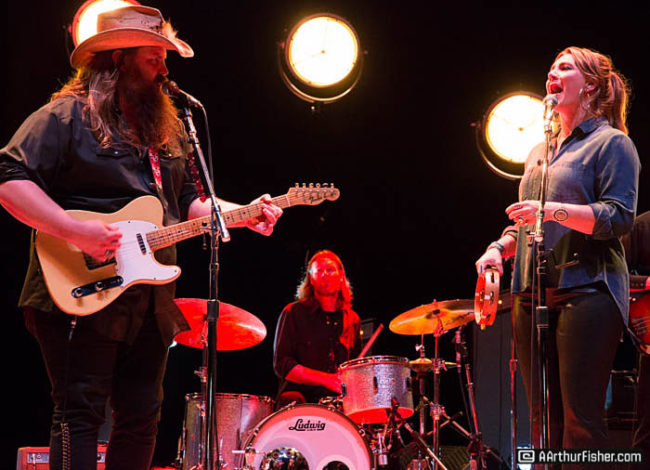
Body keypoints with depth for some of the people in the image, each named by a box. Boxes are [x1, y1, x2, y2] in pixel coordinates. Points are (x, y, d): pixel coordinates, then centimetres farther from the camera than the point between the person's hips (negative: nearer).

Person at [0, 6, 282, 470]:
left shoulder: (166, 128, 19)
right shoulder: (67, 116, -6)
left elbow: (188, 201, 24)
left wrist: (244, 214, 7)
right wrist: (73, 229, -25)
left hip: (150, 301, 8)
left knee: (142, 416, 9)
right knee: (80, 411, -8)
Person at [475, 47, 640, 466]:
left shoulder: (611, 143, 1)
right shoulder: (540, 153, 23)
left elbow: (619, 216, -11)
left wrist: (553, 210, -22)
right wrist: (500, 248, 9)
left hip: (586, 289, -7)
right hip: (532, 293, 7)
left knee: (581, 420, -12)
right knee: (544, 418, 6)